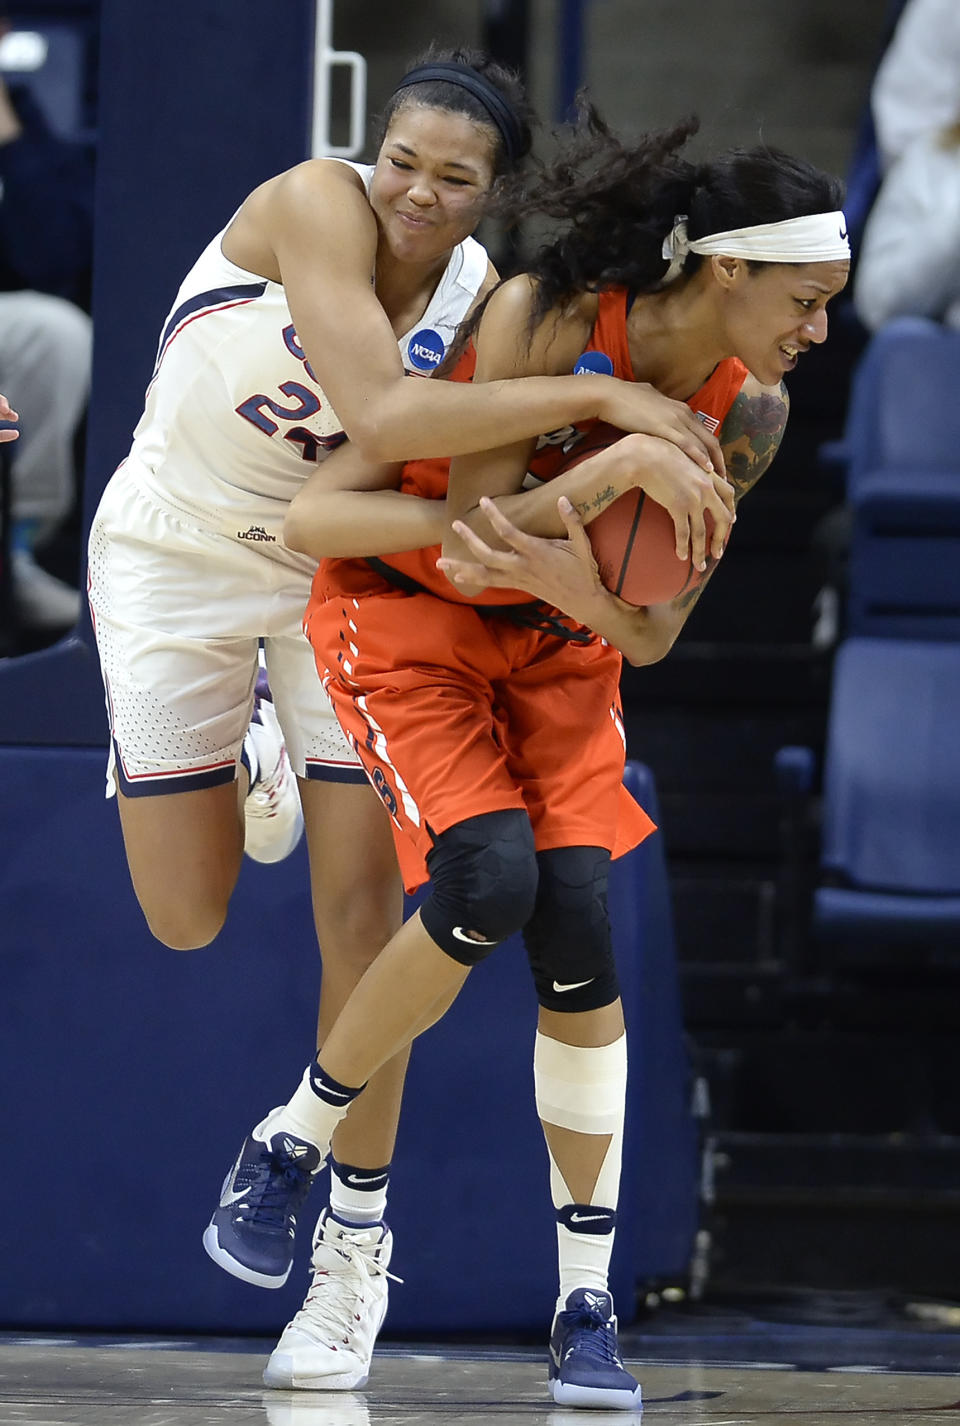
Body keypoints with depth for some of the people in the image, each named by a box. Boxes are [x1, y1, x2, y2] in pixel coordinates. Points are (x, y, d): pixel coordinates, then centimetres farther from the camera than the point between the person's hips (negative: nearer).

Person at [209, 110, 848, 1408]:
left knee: (576, 921, -12)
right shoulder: (543, 317, -28)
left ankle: (587, 1307, -5)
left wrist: (582, 591, -35)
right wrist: (627, 463, -39)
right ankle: (290, 1143, -2)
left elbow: (650, 639, -13)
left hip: (561, 638, 4)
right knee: (490, 879, -25)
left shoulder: (749, 414, -13)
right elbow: (475, 525, -28)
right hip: (410, 614, -4)